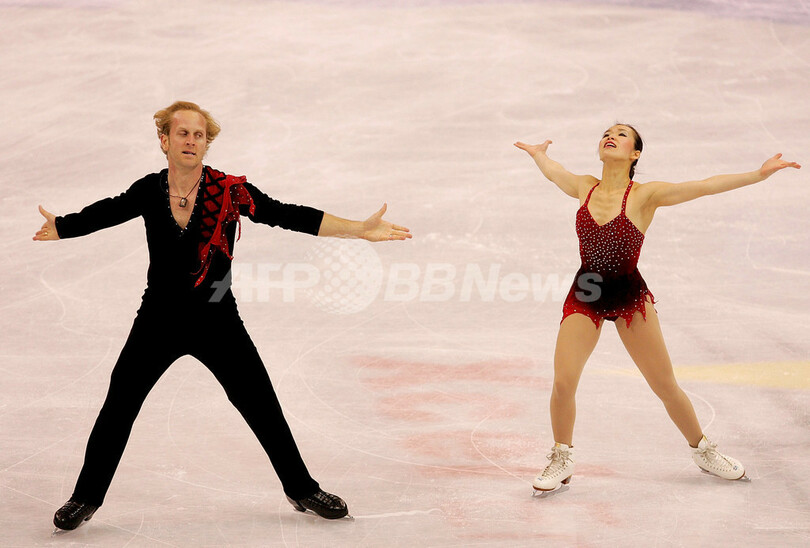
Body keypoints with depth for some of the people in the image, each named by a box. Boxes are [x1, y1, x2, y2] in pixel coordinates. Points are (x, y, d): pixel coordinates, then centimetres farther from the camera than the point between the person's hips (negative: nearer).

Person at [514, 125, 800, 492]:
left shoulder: (644, 195, -9)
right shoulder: (584, 188, 1)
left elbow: (704, 186, -14)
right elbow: (552, 170, 23)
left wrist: (759, 174, -20)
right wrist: (538, 153, 42)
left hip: (630, 299, -2)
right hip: (585, 298, 2)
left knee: (666, 386, 6)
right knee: (563, 383, -11)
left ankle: (703, 451, 29)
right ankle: (561, 461, 11)